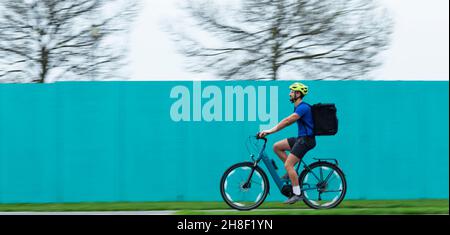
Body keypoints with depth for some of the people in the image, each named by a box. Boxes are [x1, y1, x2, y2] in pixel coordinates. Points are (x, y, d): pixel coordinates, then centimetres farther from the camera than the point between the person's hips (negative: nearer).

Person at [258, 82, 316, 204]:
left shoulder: (303, 107, -17)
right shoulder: (298, 107, 16)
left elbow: (287, 121, -24)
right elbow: (287, 122, 18)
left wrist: (270, 131, -25)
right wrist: (271, 130, 10)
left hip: (306, 139, -10)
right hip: (300, 138, 10)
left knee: (288, 164, -15)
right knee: (277, 147, 8)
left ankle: (297, 193, -11)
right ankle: (291, 171, 11)